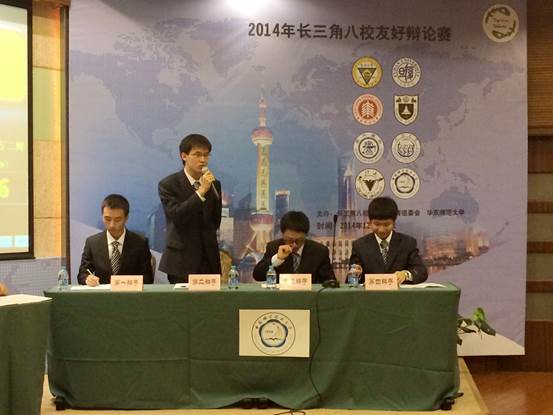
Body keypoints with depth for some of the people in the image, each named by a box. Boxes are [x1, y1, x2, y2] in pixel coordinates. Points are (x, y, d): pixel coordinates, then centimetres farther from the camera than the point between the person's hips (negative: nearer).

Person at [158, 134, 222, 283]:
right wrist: (201, 191, -19)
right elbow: (177, 217, -17)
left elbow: (216, 223, 13)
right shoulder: (168, 184, -3)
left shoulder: (214, 184, 11)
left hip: (209, 260, 4)